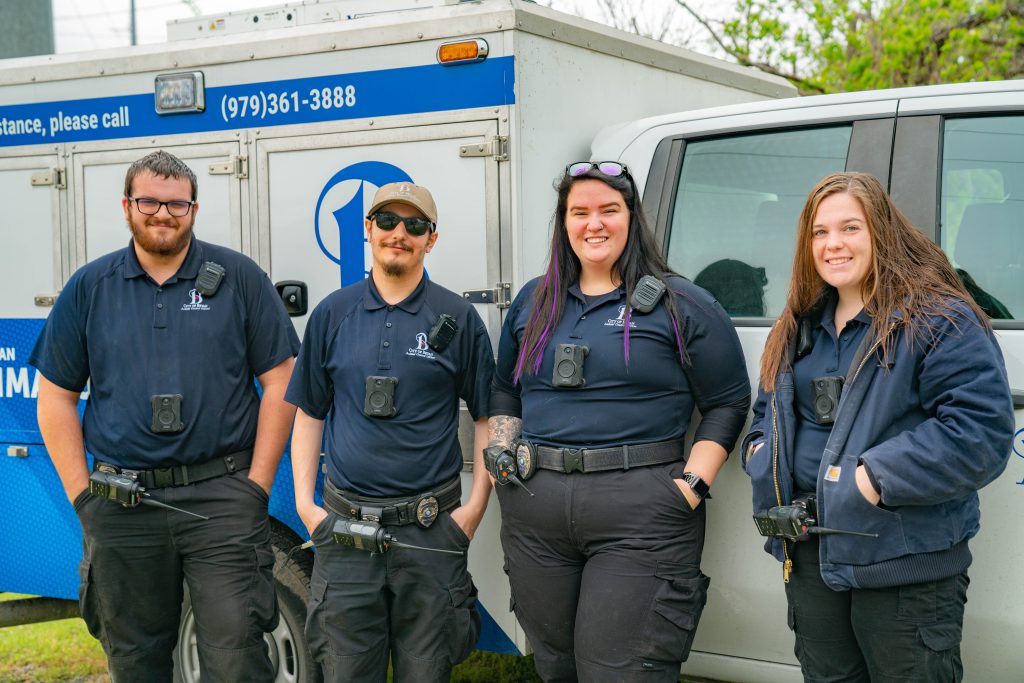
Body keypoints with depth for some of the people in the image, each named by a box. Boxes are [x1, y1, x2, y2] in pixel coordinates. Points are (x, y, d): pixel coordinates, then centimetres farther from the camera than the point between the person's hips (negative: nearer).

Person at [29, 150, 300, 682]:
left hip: (221, 498, -2)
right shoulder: (88, 288, 7)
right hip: (120, 509, 2)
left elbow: (278, 382, 1)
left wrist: (257, 483, -5)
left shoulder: (239, 278, 2)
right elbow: (56, 397, 8)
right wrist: (83, 494, 0)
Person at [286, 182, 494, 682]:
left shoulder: (457, 318, 2)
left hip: (430, 531, -1)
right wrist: (305, 503, 4)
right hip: (344, 526, 2)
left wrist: (475, 506, -2)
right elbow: (309, 414, 12)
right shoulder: (332, 314, 7)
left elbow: (487, 416, 5)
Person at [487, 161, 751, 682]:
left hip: (641, 519, -5)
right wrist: (501, 452, 9)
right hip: (534, 513, 5)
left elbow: (727, 404, 0)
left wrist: (693, 485, -10)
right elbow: (504, 390, 25)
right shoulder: (534, 301, 14)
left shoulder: (680, 305, 0)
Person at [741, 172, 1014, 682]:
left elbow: (982, 429, -21)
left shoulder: (940, 319, -12)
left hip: (903, 562, -7)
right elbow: (769, 410, 28)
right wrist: (761, 450, 5)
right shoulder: (800, 326, 14)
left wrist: (879, 477, -25)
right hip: (809, 552, 7)